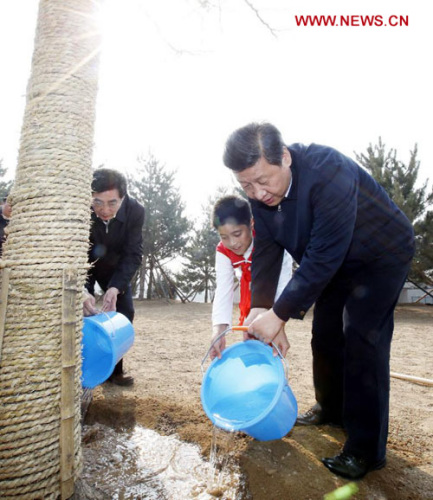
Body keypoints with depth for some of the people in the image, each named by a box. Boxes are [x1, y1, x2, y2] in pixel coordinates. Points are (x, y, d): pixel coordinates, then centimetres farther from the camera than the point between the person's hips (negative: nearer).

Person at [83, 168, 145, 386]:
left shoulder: (135, 211, -31)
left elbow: (133, 254, -27)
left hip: (115, 267, 2)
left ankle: (113, 368, 15)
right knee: (82, 311, -12)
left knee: (124, 312, -2)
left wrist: (115, 287, -39)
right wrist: (82, 290, -45)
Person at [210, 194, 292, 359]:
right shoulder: (223, 251, -27)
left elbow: (283, 285, -41)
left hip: (274, 280, -3)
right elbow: (223, 291, -33)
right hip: (249, 284, 4)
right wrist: (219, 331, -46)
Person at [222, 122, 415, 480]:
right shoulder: (260, 194, -15)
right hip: (335, 262, 7)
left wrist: (280, 314, -35)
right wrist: (260, 311, -18)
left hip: (381, 255, -6)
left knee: (362, 340, -13)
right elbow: (265, 255, -11)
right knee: (326, 336, 11)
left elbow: (323, 257, -38)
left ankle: (366, 449, 1)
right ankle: (332, 409, 34)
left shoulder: (329, 172, -38)